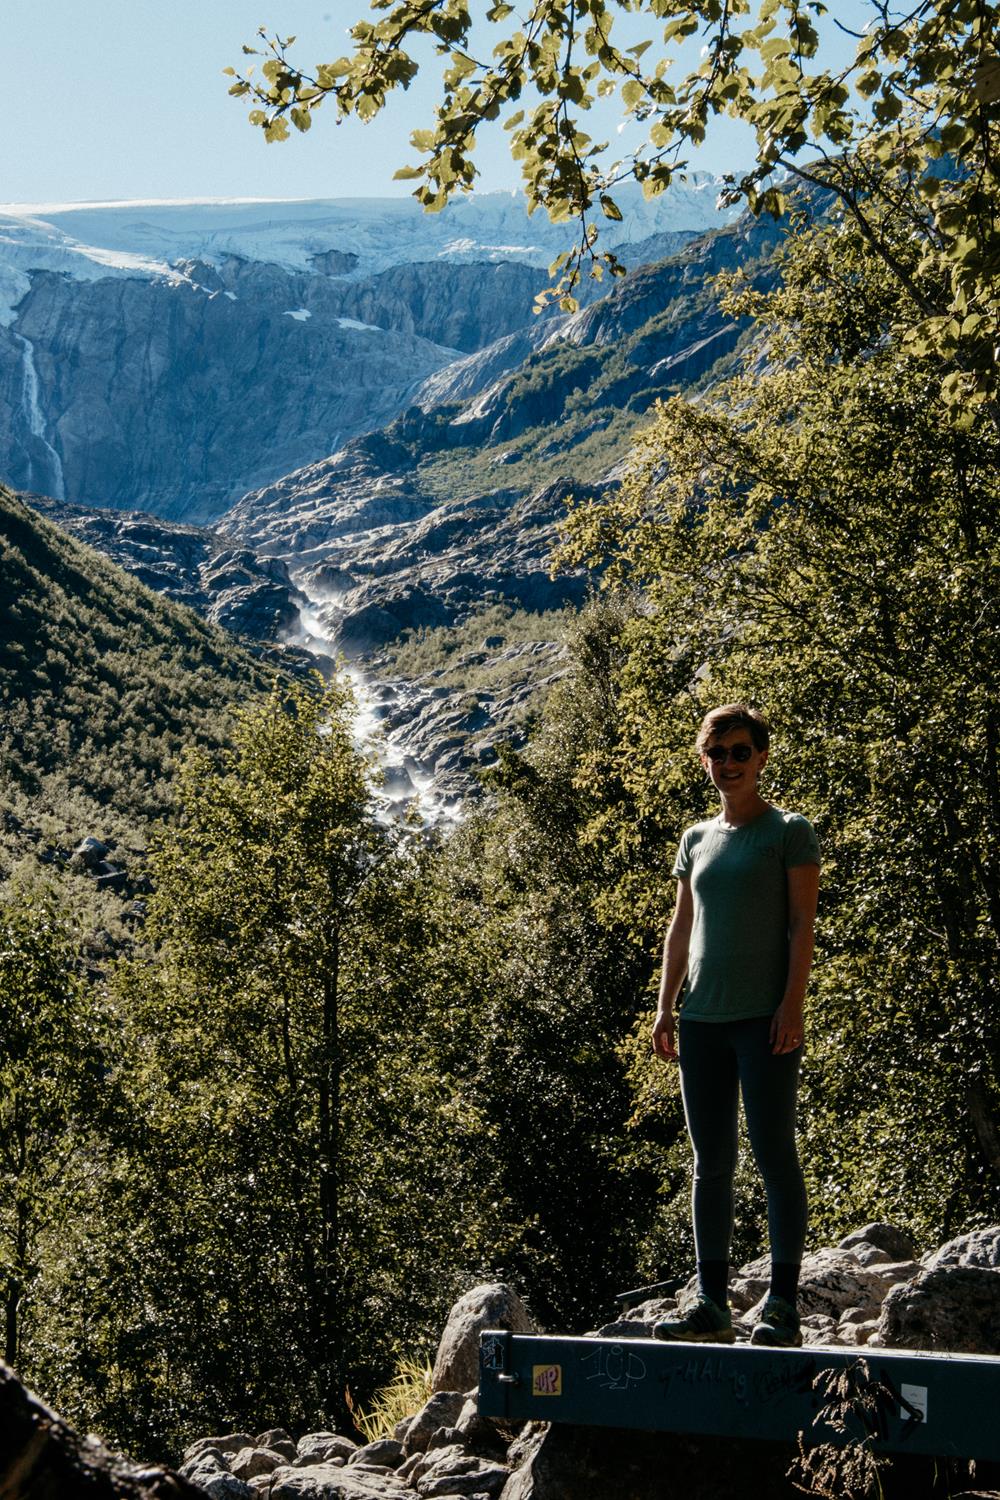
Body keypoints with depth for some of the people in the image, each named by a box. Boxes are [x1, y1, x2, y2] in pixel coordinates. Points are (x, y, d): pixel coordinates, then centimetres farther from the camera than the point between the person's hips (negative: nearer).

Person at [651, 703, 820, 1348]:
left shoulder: (789, 831, 2)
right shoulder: (697, 839, 16)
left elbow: (802, 924, -4)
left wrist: (792, 1004, -13)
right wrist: (666, 1007, 11)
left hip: (764, 1019, -5)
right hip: (703, 1021, 6)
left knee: (775, 1156, -5)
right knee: (712, 1163, 6)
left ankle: (783, 1306, -1)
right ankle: (713, 1303, 11)